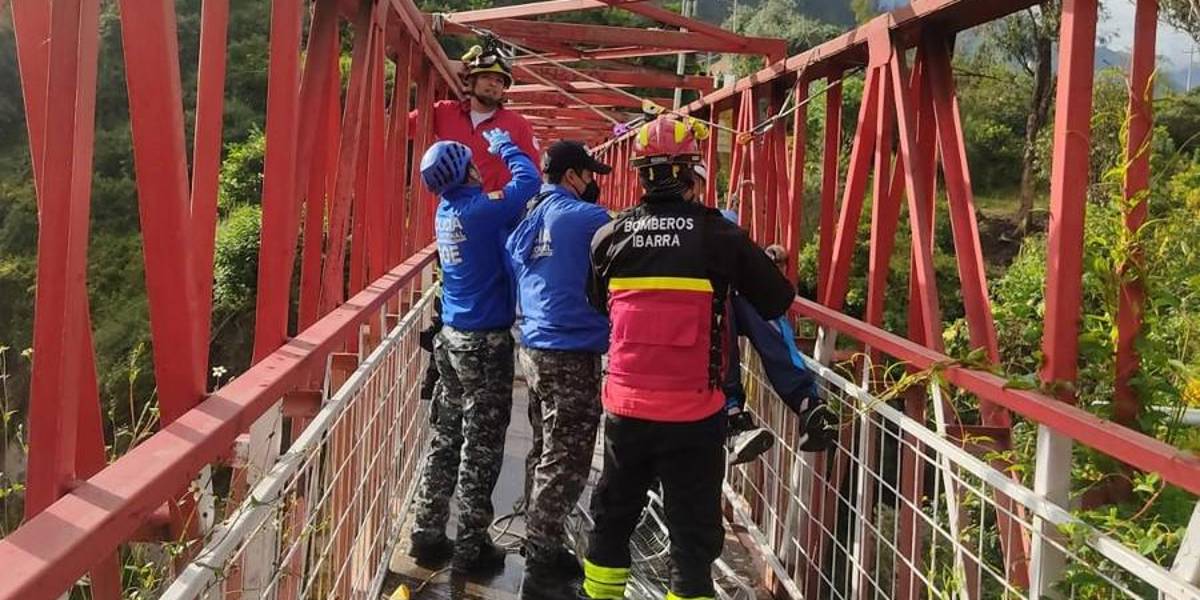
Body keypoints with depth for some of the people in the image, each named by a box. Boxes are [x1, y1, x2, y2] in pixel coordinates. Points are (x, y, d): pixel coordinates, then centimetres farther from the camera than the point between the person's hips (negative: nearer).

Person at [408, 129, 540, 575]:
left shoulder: (446, 211, 6)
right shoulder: (480, 210, -17)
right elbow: (529, 181, -10)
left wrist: (495, 150, 21)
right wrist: (506, 147, 6)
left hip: (452, 336, 8)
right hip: (485, 341, -8)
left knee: (447, 436, 13)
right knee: (481, 445, -1)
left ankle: (427, 536, 16)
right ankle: (471, 547, 4)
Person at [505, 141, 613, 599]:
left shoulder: (527, 222, 11)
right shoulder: (585, 217, -12)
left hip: (535, 350, 9)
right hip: (572, 356, -9)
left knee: (545, 453, 17)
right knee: (564, 462, -4)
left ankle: (542, 551, 26)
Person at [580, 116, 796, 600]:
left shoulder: (609, 237, -2)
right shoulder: (720, 236, -10)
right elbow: (777, 302, -2)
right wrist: (752, 263, 18)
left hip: (625, 407, 3)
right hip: (694, 414, -3)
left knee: (612, 515, 23)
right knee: (693, 532, 8)